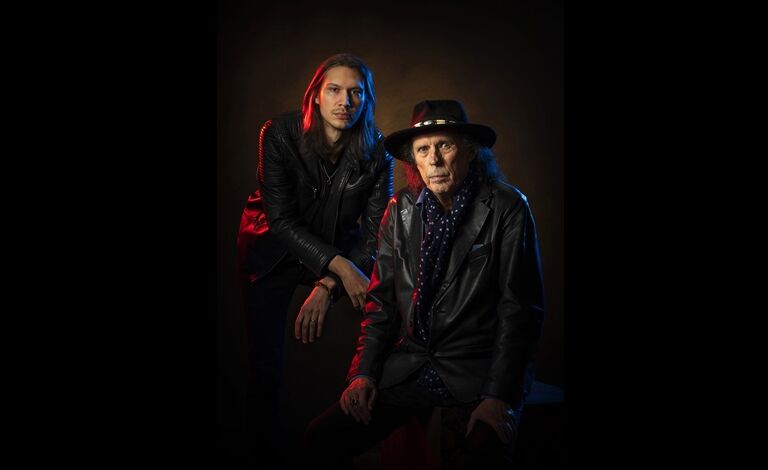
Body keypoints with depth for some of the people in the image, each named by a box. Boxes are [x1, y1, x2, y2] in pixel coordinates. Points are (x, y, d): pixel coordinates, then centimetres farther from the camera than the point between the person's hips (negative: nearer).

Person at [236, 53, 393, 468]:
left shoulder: (376, 151, -14)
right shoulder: (280, 134, -19)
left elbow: (374, 233, -14)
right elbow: (281, 220, -21)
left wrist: (328, 287, -26)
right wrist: (339, 266, -31)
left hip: (340, 250, 2)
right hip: (273, 251, -2)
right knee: (266, 364, -7)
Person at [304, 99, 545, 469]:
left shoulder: (507, 208, -6)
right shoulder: (400, 209, 7)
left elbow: (521, 309, -8)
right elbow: (382, 299, 10)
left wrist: (500, 396, -16)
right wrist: (364, 372, -1)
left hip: (479, 369, -3)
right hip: (410, 366, 4)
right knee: (320, 439, -10)